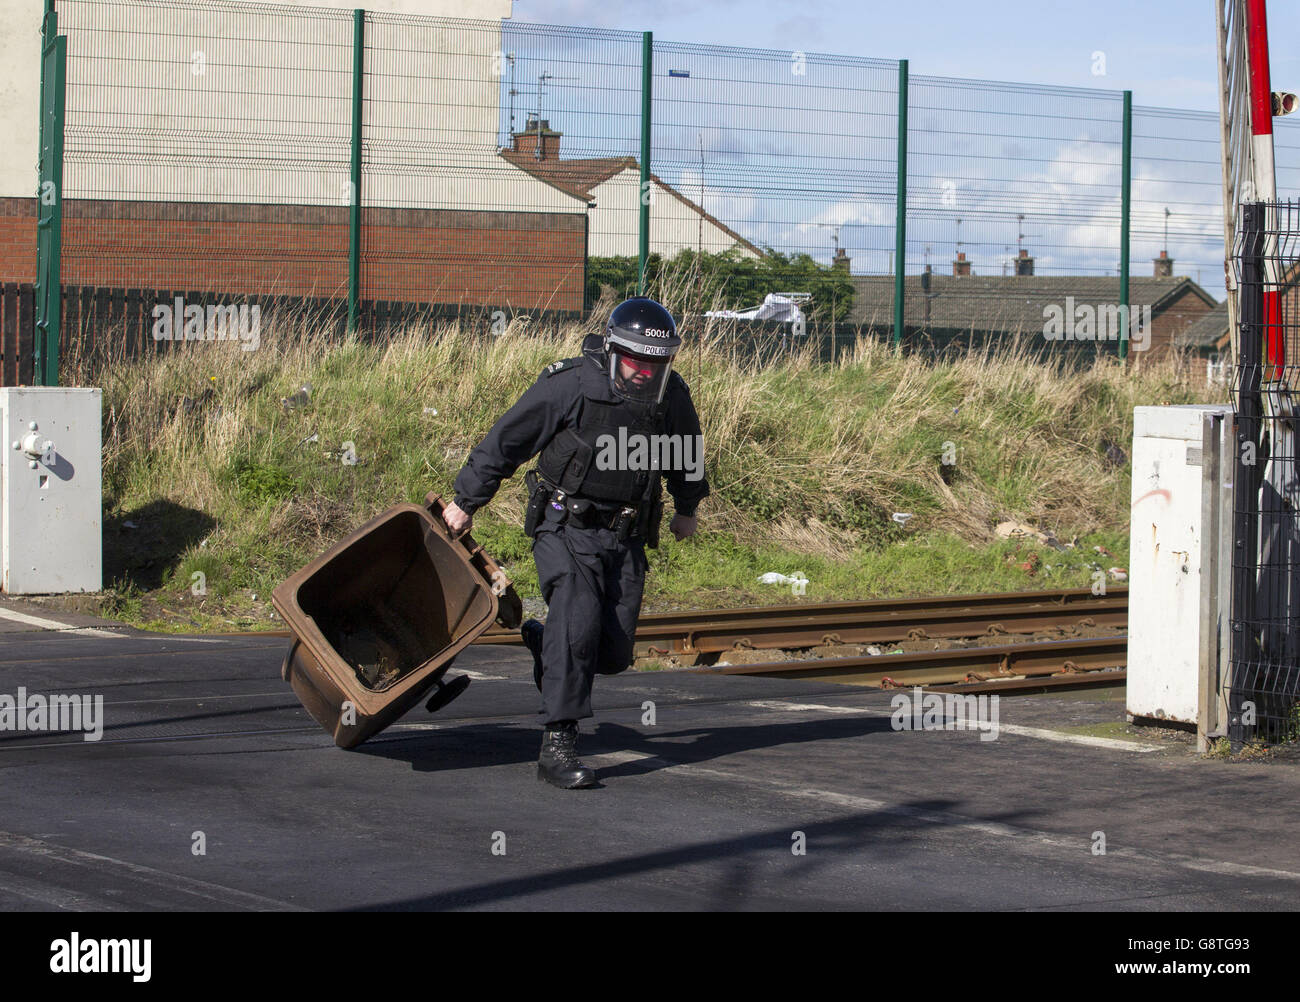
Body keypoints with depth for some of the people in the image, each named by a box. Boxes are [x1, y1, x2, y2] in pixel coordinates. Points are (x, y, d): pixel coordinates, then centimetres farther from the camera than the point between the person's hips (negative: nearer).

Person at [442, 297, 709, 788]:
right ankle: (557, 746, -24)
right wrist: (466, 503, 2)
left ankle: (544, 642, 35)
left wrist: (687, 507, 36)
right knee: (579, 621, -26)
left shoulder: (672, 397, -1)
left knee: (613, 654, 1)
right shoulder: (568, 385, -14)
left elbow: (685, 453, 22)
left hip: (627, 537, 5)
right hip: (567, 528, -5)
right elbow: (505, 441, -5)